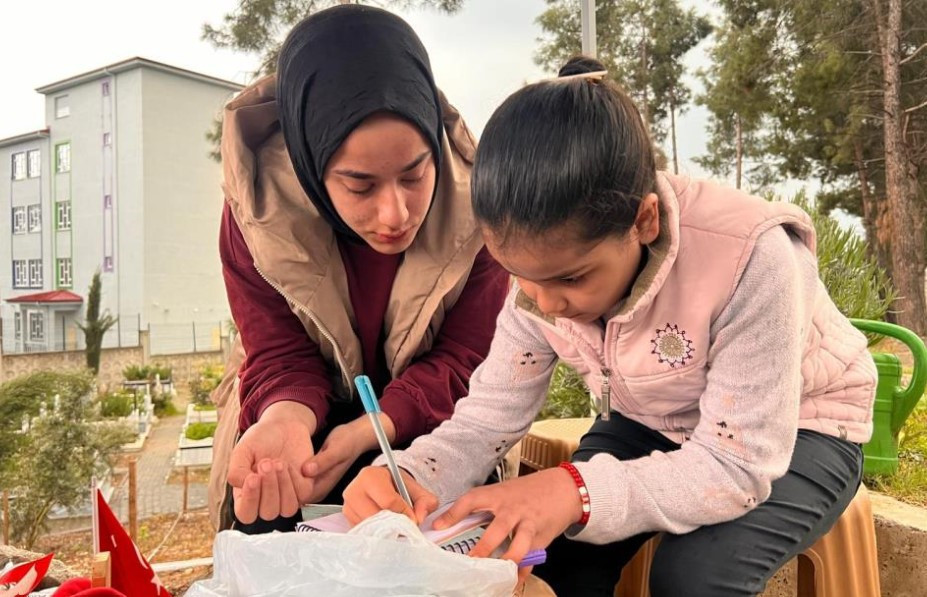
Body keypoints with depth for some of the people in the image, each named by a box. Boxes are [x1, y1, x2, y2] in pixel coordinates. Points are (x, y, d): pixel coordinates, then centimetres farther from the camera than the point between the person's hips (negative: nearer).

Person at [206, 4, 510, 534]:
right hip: (300, 414, 1)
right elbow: (281, 361, -16)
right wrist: (284, 422, -42)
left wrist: (367, 432, -35)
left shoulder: (474, 200, -23)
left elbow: (463, 360, -17)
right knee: (268, 518, -21)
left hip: (427, 426, 0)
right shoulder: (257, 209, -21)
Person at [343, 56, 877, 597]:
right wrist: (405, 477, -37)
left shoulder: (751, 257, -35)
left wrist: (579, 492, -49)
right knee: (548, 550, -18)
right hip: (655, 424, 3)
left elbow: (738, 465, -34)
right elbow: (489, 416, -16)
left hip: (796, 432, -3)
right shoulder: (545, 264, -19)